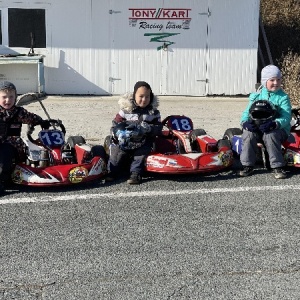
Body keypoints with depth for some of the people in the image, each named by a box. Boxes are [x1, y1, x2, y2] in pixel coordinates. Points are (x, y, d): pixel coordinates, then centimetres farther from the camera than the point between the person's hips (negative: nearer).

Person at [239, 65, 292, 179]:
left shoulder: (283, 97, 0)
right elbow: (247, 112, 4)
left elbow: (286, 117, -12)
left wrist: (273, 124, -32)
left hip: (279, 129, -3)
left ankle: (278, 167, -28)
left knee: (269, 135, -35)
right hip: (257, 128, 3)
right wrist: (245, 122, -20)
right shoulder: (257, 96, 9)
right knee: (247, 133, -27)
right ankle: (247, 165, -17)